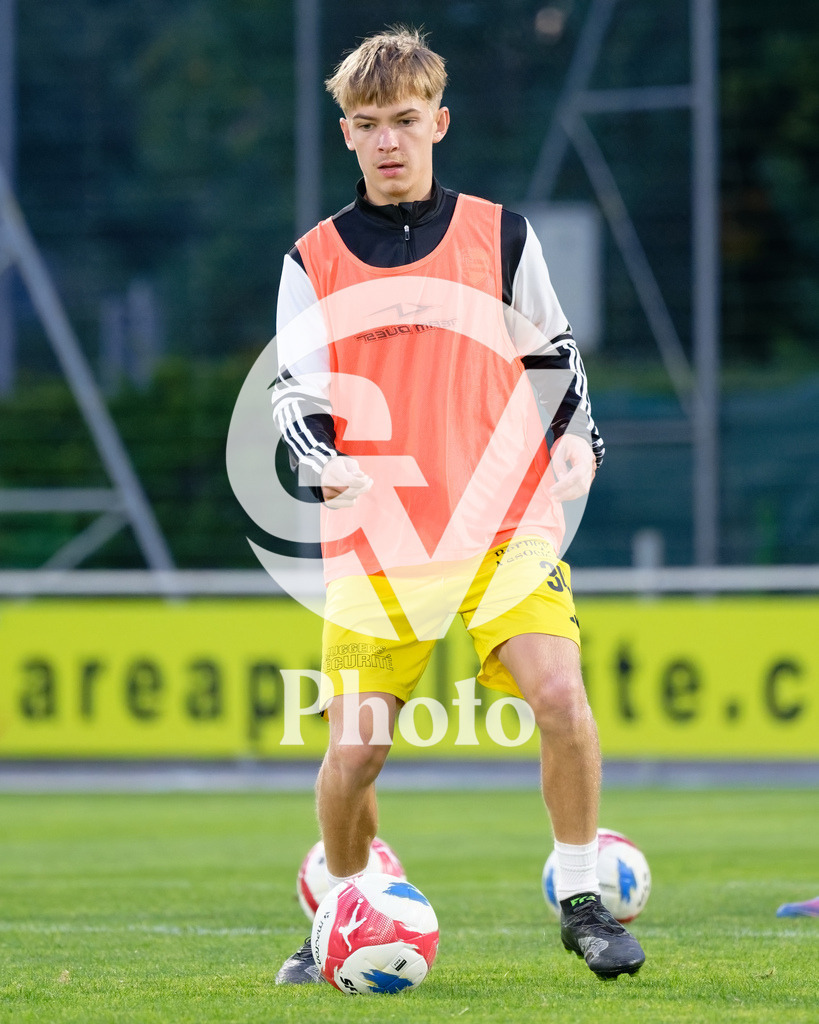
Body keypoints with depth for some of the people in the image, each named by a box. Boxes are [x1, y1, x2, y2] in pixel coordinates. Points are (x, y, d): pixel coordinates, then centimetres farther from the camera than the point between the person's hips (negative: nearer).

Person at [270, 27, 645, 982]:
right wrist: (325, 464, -16)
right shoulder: (315, 261, 8)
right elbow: (293, 390, 4)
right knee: (353, 750, -5)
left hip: (504, 522, 0)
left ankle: (582, 900, -5)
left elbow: (552, 353, 17)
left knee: (560, 696, -21)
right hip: (373, 538, 0)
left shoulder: (499, 234, 9)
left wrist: (576, 438, -1)